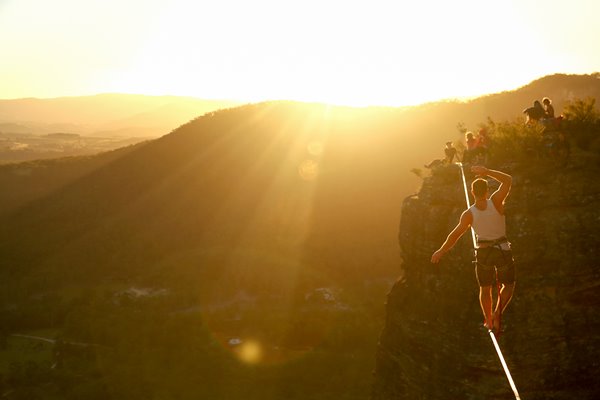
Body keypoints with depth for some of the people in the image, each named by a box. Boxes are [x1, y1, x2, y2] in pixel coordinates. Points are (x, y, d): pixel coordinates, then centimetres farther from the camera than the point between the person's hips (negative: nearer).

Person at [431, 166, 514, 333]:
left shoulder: (469, 214, -11)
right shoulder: (495, 202, -15)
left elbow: (455, 235, -7)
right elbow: (508, 180, -8)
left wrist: (441, 251, 4)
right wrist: (487, 172, -11)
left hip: (483, 252, 1)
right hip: (503, 250, -1)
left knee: (485, 289, 20)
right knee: (508, 285, 17)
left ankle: (488, 320, 19)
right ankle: (497, 312, -5)